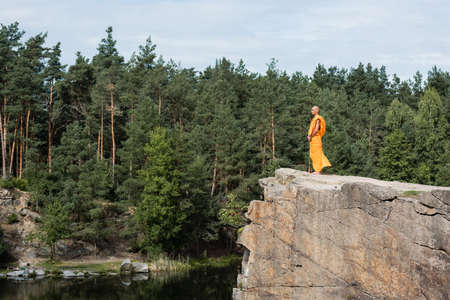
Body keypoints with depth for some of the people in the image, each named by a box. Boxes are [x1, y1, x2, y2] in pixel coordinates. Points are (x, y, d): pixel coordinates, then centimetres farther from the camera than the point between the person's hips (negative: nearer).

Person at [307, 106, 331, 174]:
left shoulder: (318, 119, -14)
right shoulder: (314, 119, 17)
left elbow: (316, 129, -23)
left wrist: (311, 136, -15)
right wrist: (309, 135, 11)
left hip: (315, 138, -10)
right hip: (313, 139, 10)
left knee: (317, 154, -6)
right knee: (313, 155, 11)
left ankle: (318, 171, -3)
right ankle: (317, 170, 14)